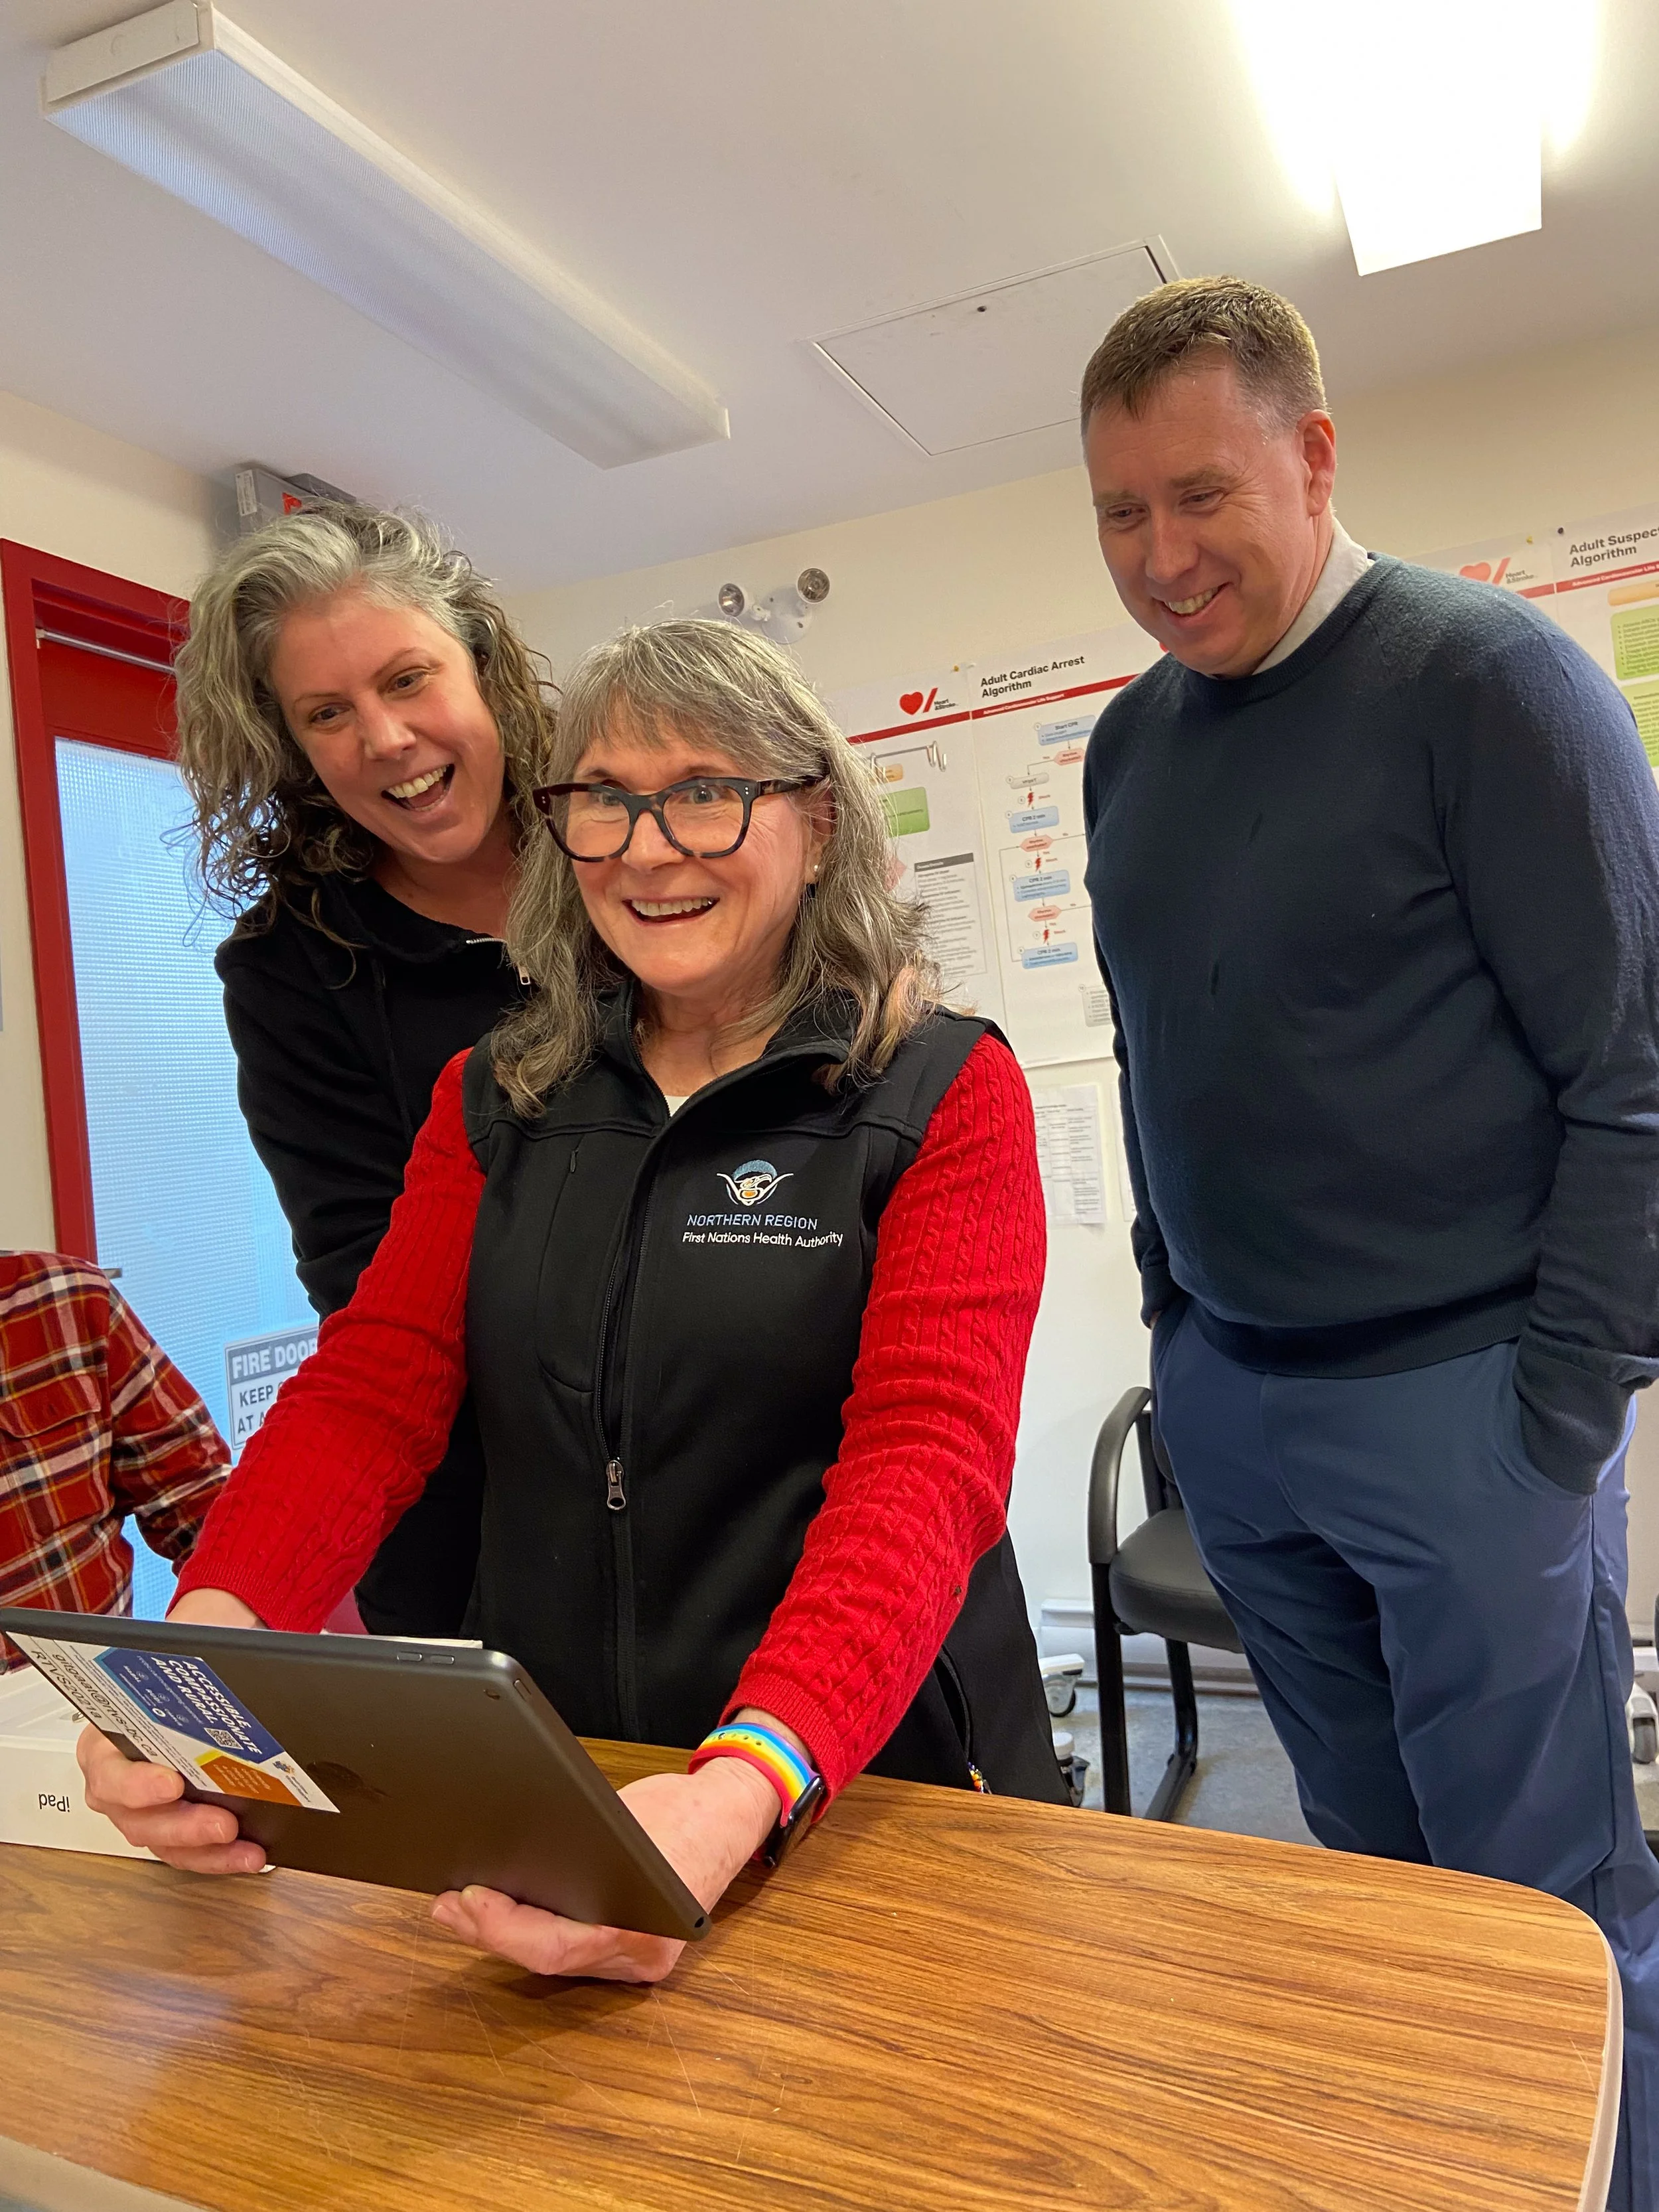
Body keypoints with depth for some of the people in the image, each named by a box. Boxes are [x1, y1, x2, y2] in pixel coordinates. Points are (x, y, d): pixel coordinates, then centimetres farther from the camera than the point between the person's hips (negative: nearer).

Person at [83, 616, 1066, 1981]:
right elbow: (371, 1392, -2)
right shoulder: (495, 1101, 7)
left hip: (871, 1783, -2)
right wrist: (212, 1629, -21)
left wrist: (746, 1789, -32)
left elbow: (927, 1463, -18)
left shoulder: (946, 1095, -6)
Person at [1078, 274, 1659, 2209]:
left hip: (1460, 1397, -5)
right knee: (1372, 1866, 19)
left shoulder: (1487, 677, -8)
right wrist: (1179, 1334, 12)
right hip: (1229, 1400, 6)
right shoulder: (1131, 741, 9)